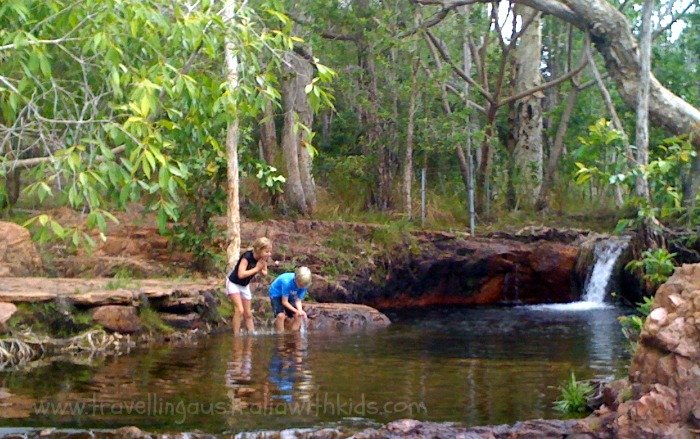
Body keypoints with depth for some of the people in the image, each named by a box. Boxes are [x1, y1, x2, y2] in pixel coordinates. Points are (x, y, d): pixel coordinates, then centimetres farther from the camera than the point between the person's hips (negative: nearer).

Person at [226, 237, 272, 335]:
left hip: (245, 285, 7)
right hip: (233, 283, -7)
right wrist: (256, 268, -30)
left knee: (248, 314, 10)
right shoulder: (247, 256, -31)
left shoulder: (264, 259, -12)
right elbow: (241, 274, -37)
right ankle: (236, 335, -19)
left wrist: (261, 270, -21)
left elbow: (265, 273, 1)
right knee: (240, 310, -22)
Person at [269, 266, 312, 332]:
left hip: (289, 296, 5)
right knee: (281, 315, -25)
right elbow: (284, 302, -30)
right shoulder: (287, 282, -38)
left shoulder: (303, 284, -21)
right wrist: (296, 311, -34)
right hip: (276, 294, -5)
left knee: (298, 315, -8)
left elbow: (298, 300, -17)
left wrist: (300, 311, -34)